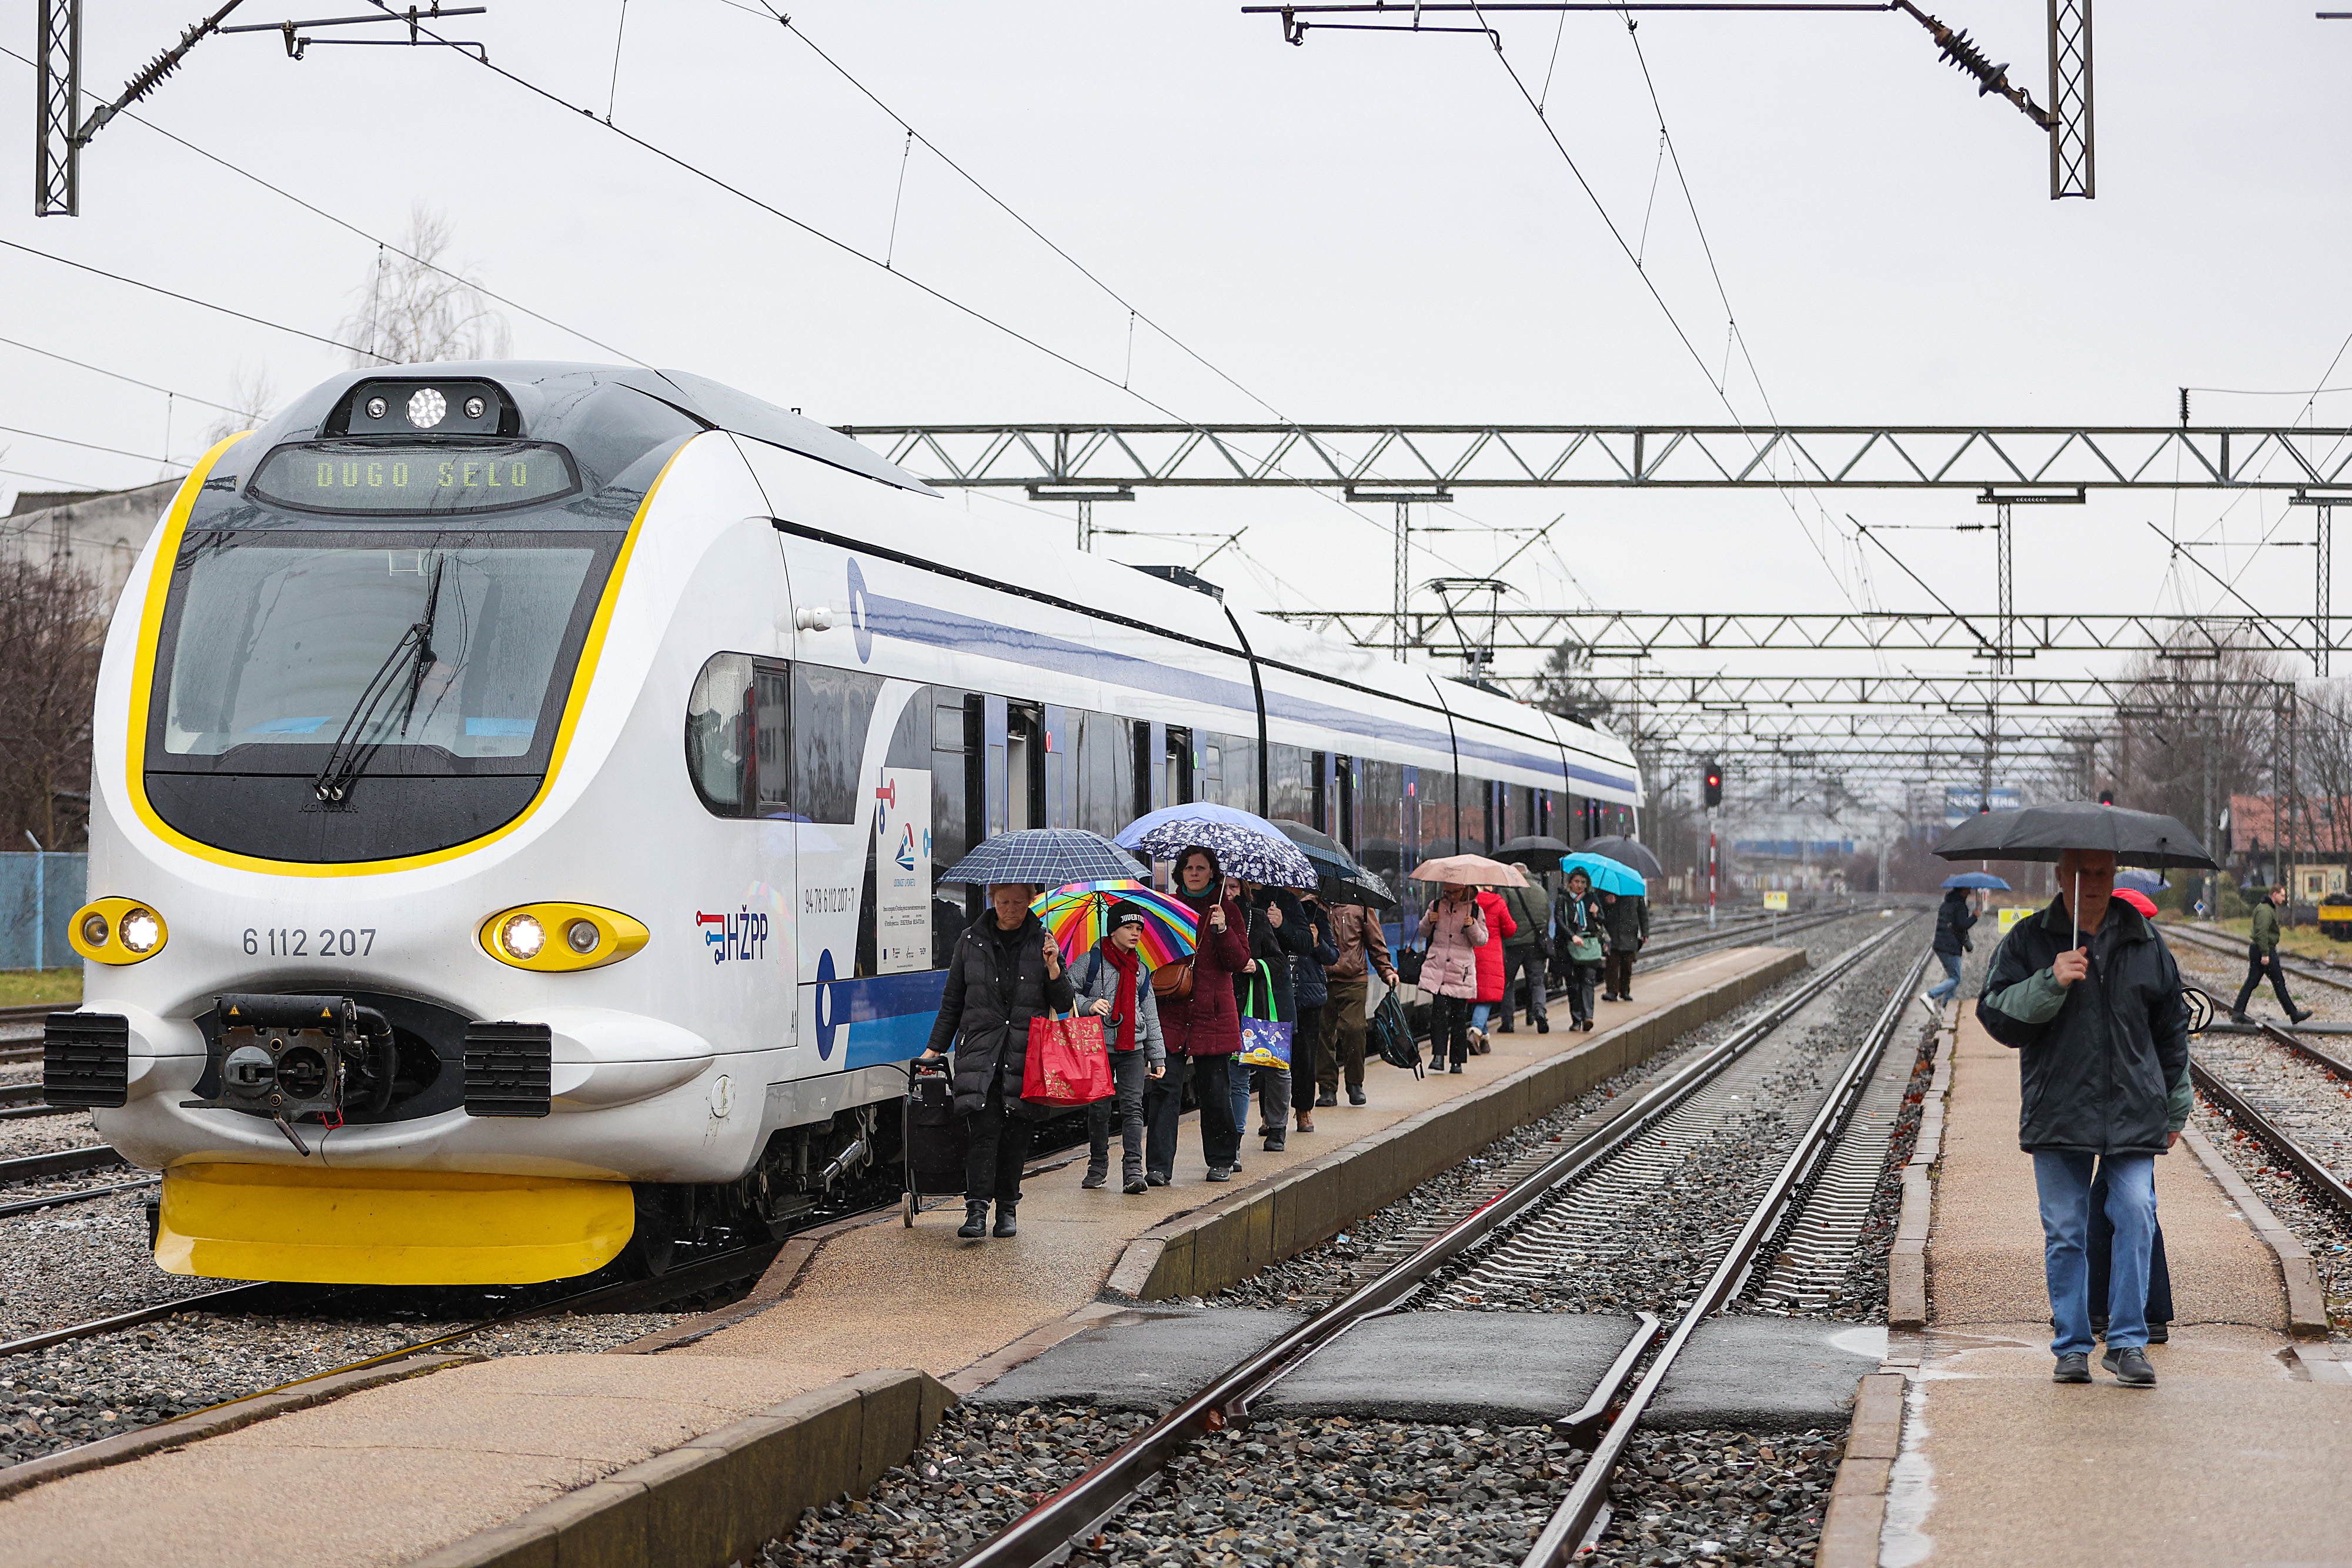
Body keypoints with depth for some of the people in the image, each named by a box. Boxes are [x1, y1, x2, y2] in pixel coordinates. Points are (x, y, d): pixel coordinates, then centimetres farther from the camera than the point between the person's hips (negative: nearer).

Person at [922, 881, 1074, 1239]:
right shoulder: (971, 940, 8)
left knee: (1017, 1133, 2)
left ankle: (1007, 1209, 14)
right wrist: (935, 1048, 13)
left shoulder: (1041, 941, 7)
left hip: (1026, 1053, 1)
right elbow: (952, 1000, 15)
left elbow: (1062, 1005, 7)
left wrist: (1053, 967, -10)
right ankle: (976, 1209, -18)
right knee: (983, 1129, -13)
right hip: (980, 1046, -1)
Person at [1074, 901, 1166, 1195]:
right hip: (1097, 1048, -2)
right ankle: (1098, 1165, 19)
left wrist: (1157, 1057, 15)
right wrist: (1089, 1005, -21)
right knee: (1098, 1109, 3)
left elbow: (1151, 1017, 18)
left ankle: (1133, 1169, -13)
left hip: (1132, 1050, 2)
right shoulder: (1091, 962, 2)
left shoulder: (1141, 971, 15)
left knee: (1132, 1106, -9)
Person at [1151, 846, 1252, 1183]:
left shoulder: (1227, 909, 6)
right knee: (1164, 1087, -8)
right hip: (1171, 1012, 1)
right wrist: (1156, 981, -1)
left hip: (1213, 1013, -1)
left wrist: (1222, 930, -15)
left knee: (1215, 1089, 3)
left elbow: (1239, 962, 0)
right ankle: (1159, 1166, -10)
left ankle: (1221, 1161, 20)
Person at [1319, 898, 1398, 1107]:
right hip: (1321, 981, 1)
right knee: (1323, 1032, -3)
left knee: (1353, 1029, -11)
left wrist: (1387, 971, 5)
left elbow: (1376, 942, 14)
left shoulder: (1360, 907, 10)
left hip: (1353, 981, -1)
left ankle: (1355, 1084, 6)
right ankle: (1327, 1088, 7)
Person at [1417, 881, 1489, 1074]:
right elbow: (1424, 933, 18)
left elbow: (1481, 941, 4)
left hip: (1461, 970, -1)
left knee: (1459, 1013, 0)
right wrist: (1428, 922, -3)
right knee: (1439, 1009, -14)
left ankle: (1457, 1060, 6)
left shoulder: (1475, 910, 5)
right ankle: (1438, 1053, -11)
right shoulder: (1436, 906, 10)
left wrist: (1472, 926, -14)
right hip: (1437, 965, 1)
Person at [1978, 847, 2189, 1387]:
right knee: (2065, 1231, 1)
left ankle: (2128, 1342, -4)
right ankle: (2072, 1348, 10)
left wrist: (2173, 1110, 20)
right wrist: (2050, 983, -20)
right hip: (2058, 1112, -1)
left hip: (2132, 1111, 1)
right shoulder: (2027, 941, 5)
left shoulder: (2145, 942, 11)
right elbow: (1997, 1015, -5)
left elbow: (2172, 1027, 19)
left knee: (2135, 1216, -11)